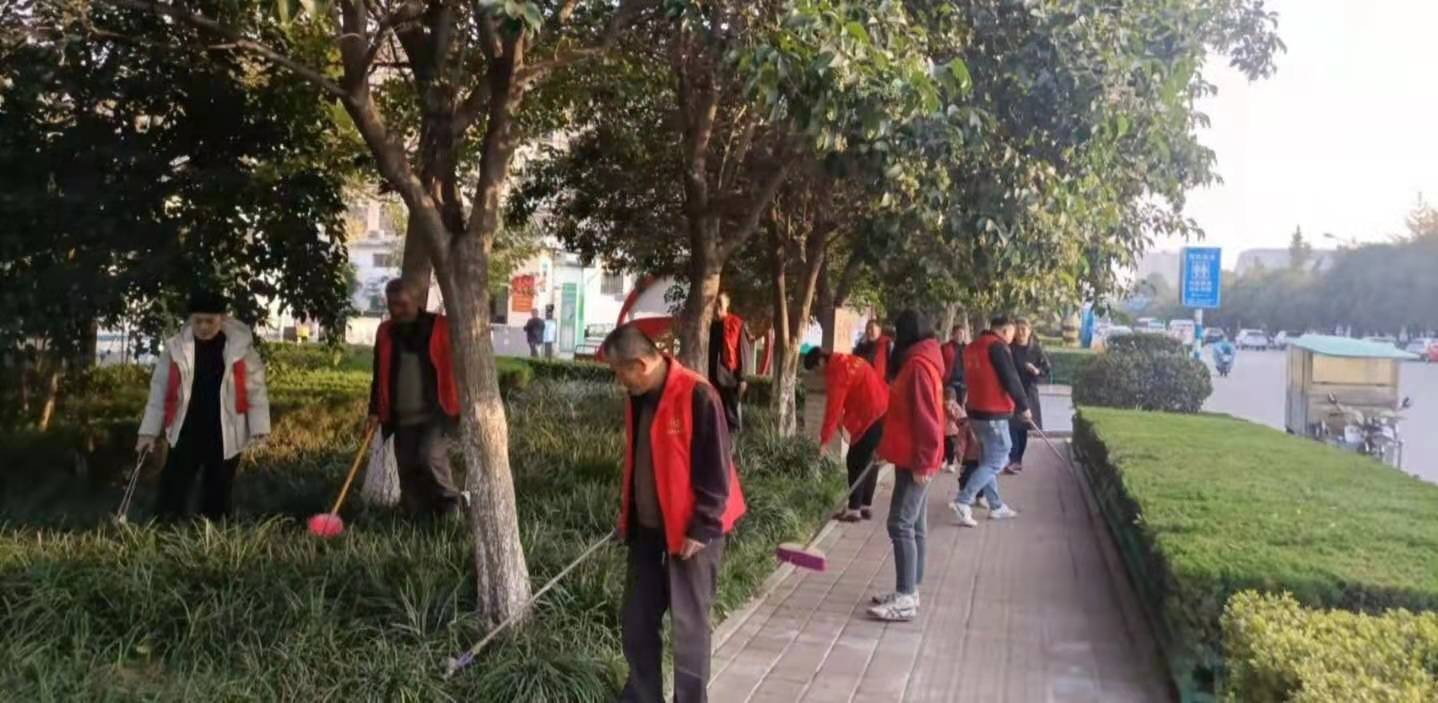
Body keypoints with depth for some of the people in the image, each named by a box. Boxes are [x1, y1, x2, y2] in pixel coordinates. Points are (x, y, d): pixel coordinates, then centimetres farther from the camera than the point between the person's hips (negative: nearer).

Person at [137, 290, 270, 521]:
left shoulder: (241, 347, -5)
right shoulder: (176, 347, -2)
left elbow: (256, 389, -2)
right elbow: (159, 390, 3)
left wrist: (258, 428, -8)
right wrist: (149, 431, 1)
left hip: (226, 436, 0)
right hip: (186, 434, 1)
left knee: (217, 496, 10)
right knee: (172, 494, -2)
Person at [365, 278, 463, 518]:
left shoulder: (440, 327, -3)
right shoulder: (385, 332, 9)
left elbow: (457, 367, -1)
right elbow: (379, 376, 17)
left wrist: (462, 405, -5)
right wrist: (375, 411, 12)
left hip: (436, 413, -5)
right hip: (402, 418, 5)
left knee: (430, 457, -21)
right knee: (409, 471, 6)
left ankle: (450, 504, 2)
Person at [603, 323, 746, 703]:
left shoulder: (697, 396, -20)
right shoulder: (640, 398, 5)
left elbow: (715, 470, -19)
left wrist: (702, 529, -17)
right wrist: (627, 513, 16)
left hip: (690, 531, -8)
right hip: (647, 528, 8)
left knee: (689, 625, 4)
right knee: (636, 622, 14)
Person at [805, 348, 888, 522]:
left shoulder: (836, 370, -13)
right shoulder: (846, 362, 17)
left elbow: (833, 405, -14)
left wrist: (824, 437, -9)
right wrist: (839, 422, 18)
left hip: (871, 416, -10)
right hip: (882, 411, 10)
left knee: (855, 461, -2)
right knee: (868, 460, 16)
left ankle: (854, 509, 1)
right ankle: (866, 506, 21)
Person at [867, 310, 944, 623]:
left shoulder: (918, 365, -17)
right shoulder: (918, 363, 14)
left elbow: (926, 418, -21)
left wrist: (922, 462, -20)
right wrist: (886, 446, 21)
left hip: (914, 460, -10)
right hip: (912, 458, 10)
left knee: (901, 525, -9)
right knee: (914, 526, 13)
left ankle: (905, 599, -6)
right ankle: (909, 592, 20)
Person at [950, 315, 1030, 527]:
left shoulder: (973, 347, 14)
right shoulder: (997, 346, -13)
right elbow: (1011, 380, -15)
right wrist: (1023, 406, -4)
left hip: (977, 410, 9)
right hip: (994, 412, -9)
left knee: (988, 459, 16)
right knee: (996, 461, -4)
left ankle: (996, 506, 21)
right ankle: (963, 501, -12)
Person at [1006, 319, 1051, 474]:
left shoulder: (1036, 349, 3)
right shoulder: (1009, 348, -5)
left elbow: (1047, 370, 6)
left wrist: (1037, 371, -13)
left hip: (1028, 393, 3)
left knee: (1023, 427, 9)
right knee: (1012, 426, -12)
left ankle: (1018, 460, 19)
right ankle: (1013, 460, -11)